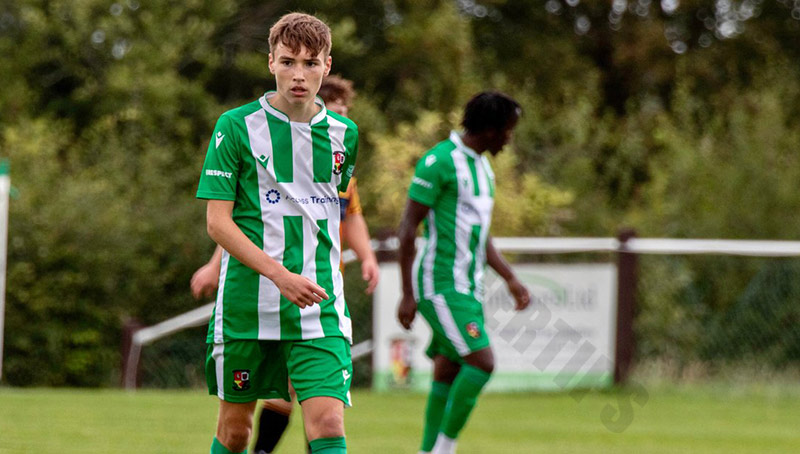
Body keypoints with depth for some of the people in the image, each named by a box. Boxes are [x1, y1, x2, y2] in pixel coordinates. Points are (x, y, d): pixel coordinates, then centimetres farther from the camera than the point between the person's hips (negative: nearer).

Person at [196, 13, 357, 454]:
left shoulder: (342, 134, 6)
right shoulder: (237, 127, -4)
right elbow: (218, 221, -8)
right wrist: (281, 276, -18)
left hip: (320, 307, 2)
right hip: (246, 303, -2)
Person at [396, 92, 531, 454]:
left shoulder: (482, 166, 16)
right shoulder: (439, 162, -12)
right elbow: (408, 229, -11)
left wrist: (510, 278, 19)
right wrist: (408, 294, -13)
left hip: (469, 288, 9)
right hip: (441, 285, -9)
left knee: (448, 372, 8)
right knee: (481, 361, -18)